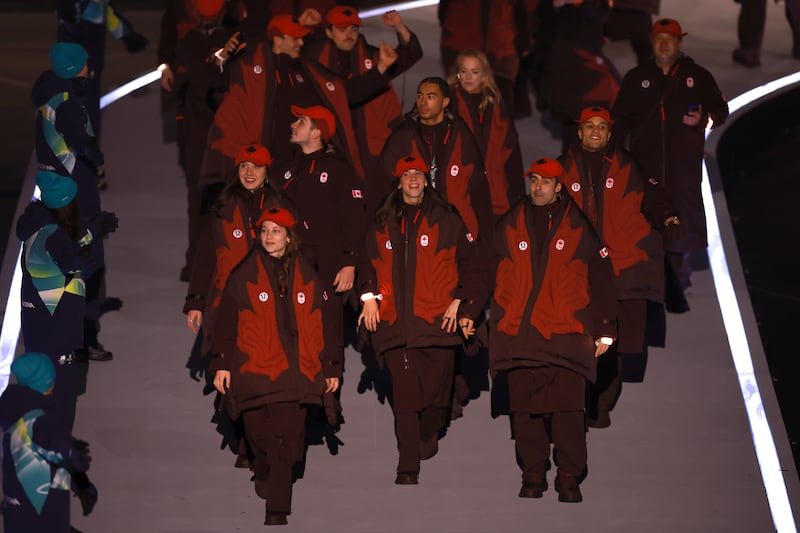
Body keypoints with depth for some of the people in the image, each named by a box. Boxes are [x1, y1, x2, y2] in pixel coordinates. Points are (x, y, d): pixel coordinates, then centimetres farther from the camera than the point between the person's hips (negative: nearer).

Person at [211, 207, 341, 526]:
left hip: (296, 372, 1)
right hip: (255, 370, -1)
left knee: (287, 439, -5)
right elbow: (227, 322, 4)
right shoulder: (244, 275, 6)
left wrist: (331, 368, 13)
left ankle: (277, 508, 1)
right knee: (260, 436, -3)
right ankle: (263, 473, 29)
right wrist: (223, 365, -3)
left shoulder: (307, 277, 12)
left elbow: (321, 325, 15)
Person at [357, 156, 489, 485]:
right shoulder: (382, 224, 15)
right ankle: (408, 467, -3)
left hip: (438, 321, -1)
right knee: (404, 396, -6)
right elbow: (369, 262, 23)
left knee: (436, 390, 0)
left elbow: (470, 263, 6)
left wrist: (459, 301, -3)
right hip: (395, 322, 2)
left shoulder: (446, 220, 7)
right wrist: (369, 295, 8)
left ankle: (428, 436, 32)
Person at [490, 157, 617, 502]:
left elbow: (601, 279, 8)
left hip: (566, 335, -2)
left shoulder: (578, 227, 7)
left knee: (567, 409, -7)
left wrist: (605, 329, 4)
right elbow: (492, 277, 14)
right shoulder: (509, 226, 12)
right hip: (518, 335, 2)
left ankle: (569, 479, 2)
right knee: (525, 410, 3)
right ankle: (533, 477, 13)